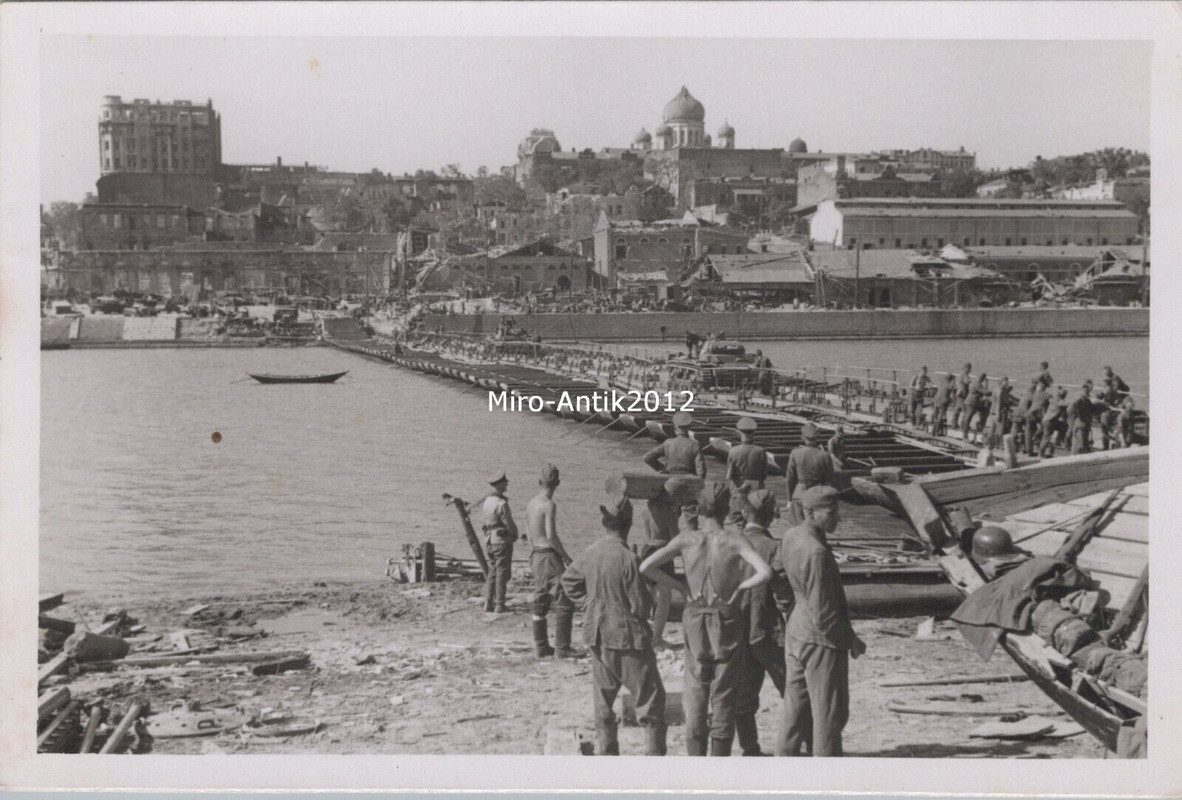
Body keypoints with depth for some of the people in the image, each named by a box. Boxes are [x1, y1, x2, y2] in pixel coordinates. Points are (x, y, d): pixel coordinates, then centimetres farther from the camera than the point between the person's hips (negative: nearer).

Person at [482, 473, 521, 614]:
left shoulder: (487, 501, 8)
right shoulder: (501, 504, -18)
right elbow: (509, 523, -15)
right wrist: (515, 534, 6)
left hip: (490, 540, 8)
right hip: (502, 540, -8)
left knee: (492, 572, 13)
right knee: (502, 573, -2)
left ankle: (488, 603, 11)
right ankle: (500, 605, -1)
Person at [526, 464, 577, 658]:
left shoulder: (531, 504, 11)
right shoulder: (549, 505, -15)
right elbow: (551, 535, -20)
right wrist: (566, 556, -10)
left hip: (536, 555, 9)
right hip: (549, 557, -9)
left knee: (540, 604, 13)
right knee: (564, 603, -6)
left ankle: (541, 646, 17)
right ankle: (562, 648, -7)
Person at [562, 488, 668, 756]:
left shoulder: (590, 553, -1)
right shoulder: (628, 558, -20)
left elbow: (568, 581, 15)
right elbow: (640, 605, -15)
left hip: (597, 636, 6)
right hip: (627, 635, -6)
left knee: (603, 698, 15)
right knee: (650, 697, 4)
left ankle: (606, 753, 20)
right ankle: (654, 754, 2)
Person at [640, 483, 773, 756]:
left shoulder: (686, 539, -7)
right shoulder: (734, 540, -11)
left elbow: (646, 567, -13)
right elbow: (765, 572, -23)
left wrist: (679, 586, -2)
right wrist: (740, 586, -7)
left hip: (695, 622, 1)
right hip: (727, 623, -1)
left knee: (695, 695, 12)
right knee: (724, 697, 8)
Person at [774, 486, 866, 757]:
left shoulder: (790, 537, 1)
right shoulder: (817, 552, -26)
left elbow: (778, 572, 17)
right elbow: (823, 613, -24)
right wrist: (851, 640, -11)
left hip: (795, 632, 9)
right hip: (822, 641, -9)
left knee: (796, 709, 18)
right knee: (829, 714, 4)